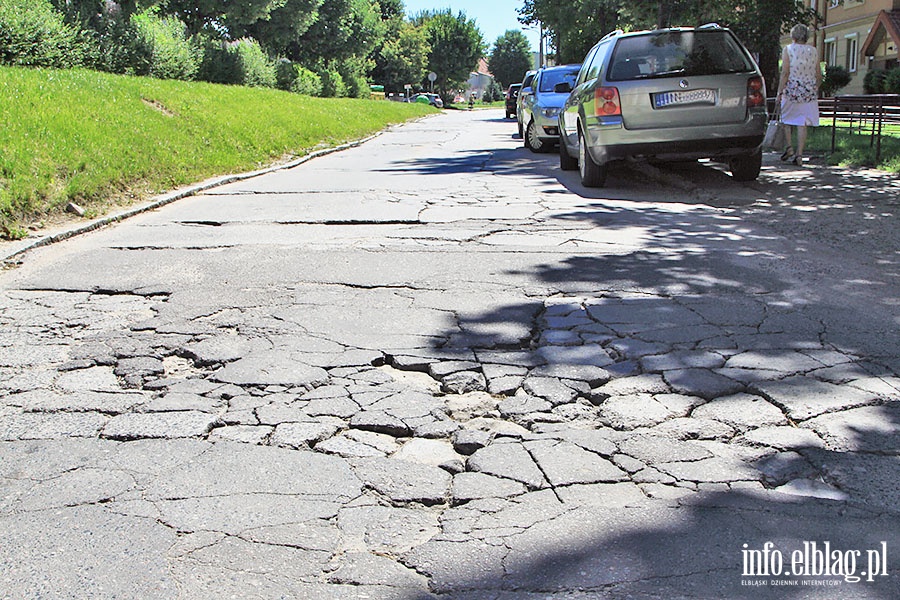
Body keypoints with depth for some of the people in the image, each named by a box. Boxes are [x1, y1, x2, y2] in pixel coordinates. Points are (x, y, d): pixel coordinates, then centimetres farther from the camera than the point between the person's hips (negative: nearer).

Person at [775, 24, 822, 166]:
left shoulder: (788, 49, -3)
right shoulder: (813, 51, 7)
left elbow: (785, 73, -10)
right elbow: (818, 76, 9)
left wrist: (779, 93, -7)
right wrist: (815, 90, 23)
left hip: (792, 89, -2)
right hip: (809, 92, 2)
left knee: (788, 119, 15)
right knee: (802, 124, 1)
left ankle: (789, 148, 5)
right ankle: (799, 155, -2)